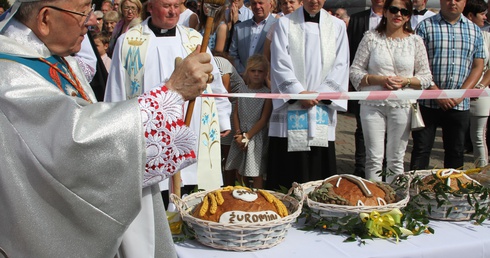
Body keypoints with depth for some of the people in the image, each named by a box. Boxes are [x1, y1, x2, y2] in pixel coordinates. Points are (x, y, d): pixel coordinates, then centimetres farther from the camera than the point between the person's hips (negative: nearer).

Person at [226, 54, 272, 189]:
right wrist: (239, 134, -6)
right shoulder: (242, 90, 7)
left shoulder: (267, 93, -6)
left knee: (257, 174, -1)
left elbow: (263, 120, -10)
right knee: (241, 173, 12)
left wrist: (247, 136, -13)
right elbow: (235, 114, 5)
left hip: (257, 136, -4)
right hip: (240, 137, 4)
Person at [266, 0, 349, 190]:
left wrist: (319, 94, -8)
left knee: (319, 165, 1)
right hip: (291, 105, -1)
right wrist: (300, 92, -12)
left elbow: (341, 66, 4)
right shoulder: (285, 24, 6)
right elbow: (280, 64, -2)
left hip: (322, 107, 2)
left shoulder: (337, 26, 10)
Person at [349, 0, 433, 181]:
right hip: (372, 105, -1)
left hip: (402, 105, 1)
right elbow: (355, 71, 1)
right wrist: (380, 80, -13)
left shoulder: (415, 41, 6)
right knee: (374, 158, 2)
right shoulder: (371, 38, 3)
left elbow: (426, 77, 7)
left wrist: (405, 81, -12)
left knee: (396, 159, 8)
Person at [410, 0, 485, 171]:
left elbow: (478, 67, 8)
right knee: (421, 150, 2)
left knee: (456, 151, 11)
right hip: (428, 103, -3)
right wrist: (437, 93, -15)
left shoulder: (474, 31, 10)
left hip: (459, 105, 3)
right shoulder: (425, 26, 0)